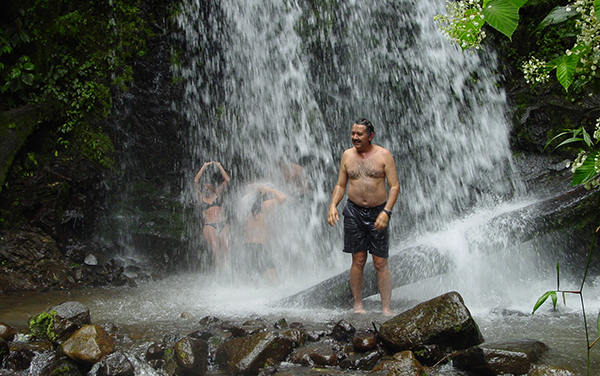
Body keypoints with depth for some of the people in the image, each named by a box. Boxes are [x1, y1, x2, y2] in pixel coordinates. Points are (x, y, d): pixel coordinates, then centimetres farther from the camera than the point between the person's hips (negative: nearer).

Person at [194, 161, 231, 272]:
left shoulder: (218, 193, 17)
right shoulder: (201, 196, 13)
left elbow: (227, 180, 11)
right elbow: (196, 181, 3)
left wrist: (219, 166, 4)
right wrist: (204, 167, 0)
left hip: (223, 224, 2)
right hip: (209, 225, -2)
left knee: (225, 248, -9)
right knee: (215, 248, -17)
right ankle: (219, 271, -19)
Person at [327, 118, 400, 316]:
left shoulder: (383, 155, -1)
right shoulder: (347, 155, 8)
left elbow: (395, 186, -4)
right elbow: (340, 185, 13)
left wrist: (386, 211, -16)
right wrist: (333, 205, -3)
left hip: (378, 212, -2)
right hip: (354, 212, 2)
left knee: (381, 263, 0)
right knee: (358, 260, 5)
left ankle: (387, 309, 6)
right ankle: (358, 305, 15)